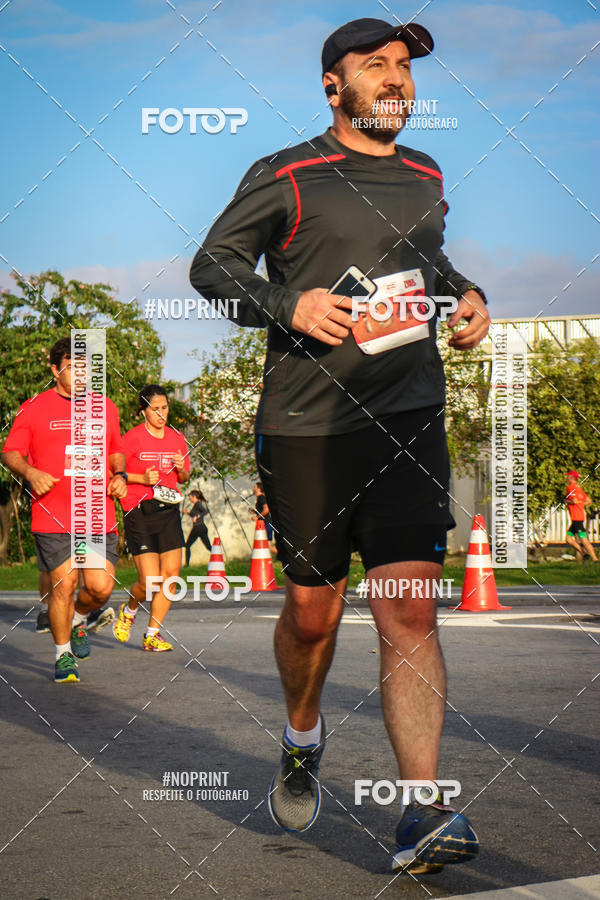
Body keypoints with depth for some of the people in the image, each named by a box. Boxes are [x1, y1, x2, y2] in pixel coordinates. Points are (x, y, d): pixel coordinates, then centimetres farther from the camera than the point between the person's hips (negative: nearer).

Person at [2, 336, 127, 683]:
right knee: (63, 585, -4)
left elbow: (117, 452, 25)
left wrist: (119, 475, 6)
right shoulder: (33, 409, 2)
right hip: (53, 517, -3)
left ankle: (78, 620, 29)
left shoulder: (105, 407, 13)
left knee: (101, 588, -5)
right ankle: (63, 655, 16)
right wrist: (30, 473, -13)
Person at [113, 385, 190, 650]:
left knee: (171, 575, -3)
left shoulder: (177, 438, 11)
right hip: (139, 513, -5)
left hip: (168, 511, 5)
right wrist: (142, 478, -14)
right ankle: (129, 610, 24)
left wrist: (182, 469, -1)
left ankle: (152, 635, 9)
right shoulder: (132, 437, -5)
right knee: (150, 580, -9)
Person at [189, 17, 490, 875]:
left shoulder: (424, 177, 15)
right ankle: (302, 737, 38)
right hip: (305, 425, -2)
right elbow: (212, 263, 3)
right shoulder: (284, 177, 0)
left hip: (409, 417, 3)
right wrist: (288, 305, -14)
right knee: (313, 609, 7)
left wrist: (467, 294, 12)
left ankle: (423, 813, -13)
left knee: (410, 613, -10)